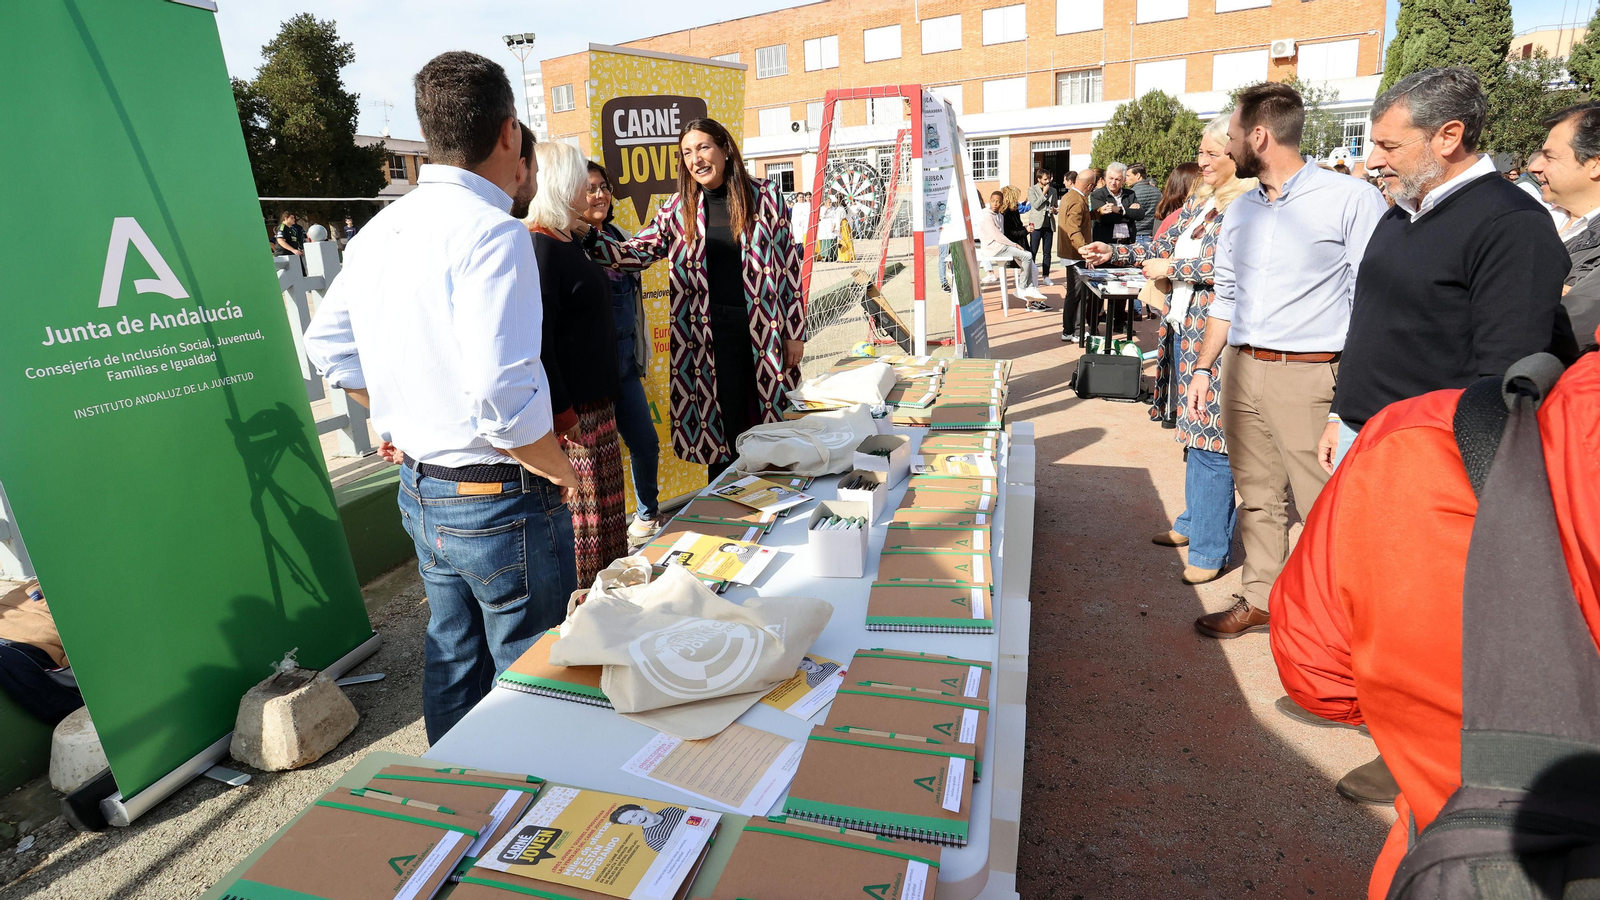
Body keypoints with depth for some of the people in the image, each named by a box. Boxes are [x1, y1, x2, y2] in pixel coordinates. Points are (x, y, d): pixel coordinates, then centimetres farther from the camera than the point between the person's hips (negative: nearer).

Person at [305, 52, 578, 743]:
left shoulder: (382, 229, 6)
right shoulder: (491, 232, -21)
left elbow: (328, 346, 17)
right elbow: (502, 396, -29)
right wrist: (562, 471, -14)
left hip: (420, 491, 9)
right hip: (501, 503, -8)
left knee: (454, 660, 23)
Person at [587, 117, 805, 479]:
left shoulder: (764, 196, 2)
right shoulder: (679, 209, 6)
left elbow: (788, 264, 2)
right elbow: (637, 251, 1)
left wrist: (795, 332, 0)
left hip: (763, 328, 0)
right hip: (710, 334, 1)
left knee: (765, 419, 8)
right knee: (723, 427, 5)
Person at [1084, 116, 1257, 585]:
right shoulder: (1199, 201, 14)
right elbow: (1163, 244, 19)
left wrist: (1171, 268, -13)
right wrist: (1114, 253, 6)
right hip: (1185, 328, 9)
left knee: (1210, 437, -5)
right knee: (1193, 429, 17)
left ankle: (1210, 549, 4)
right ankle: (1193, 522, 32)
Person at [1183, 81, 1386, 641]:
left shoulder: (1350, 199, -6)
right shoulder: (1241, 209, 14)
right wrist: (1204, 367, 13)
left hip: (1309, 374, -6)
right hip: (1242, 369, 6)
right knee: (1257, 495, 14)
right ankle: (1259, 600, 27)